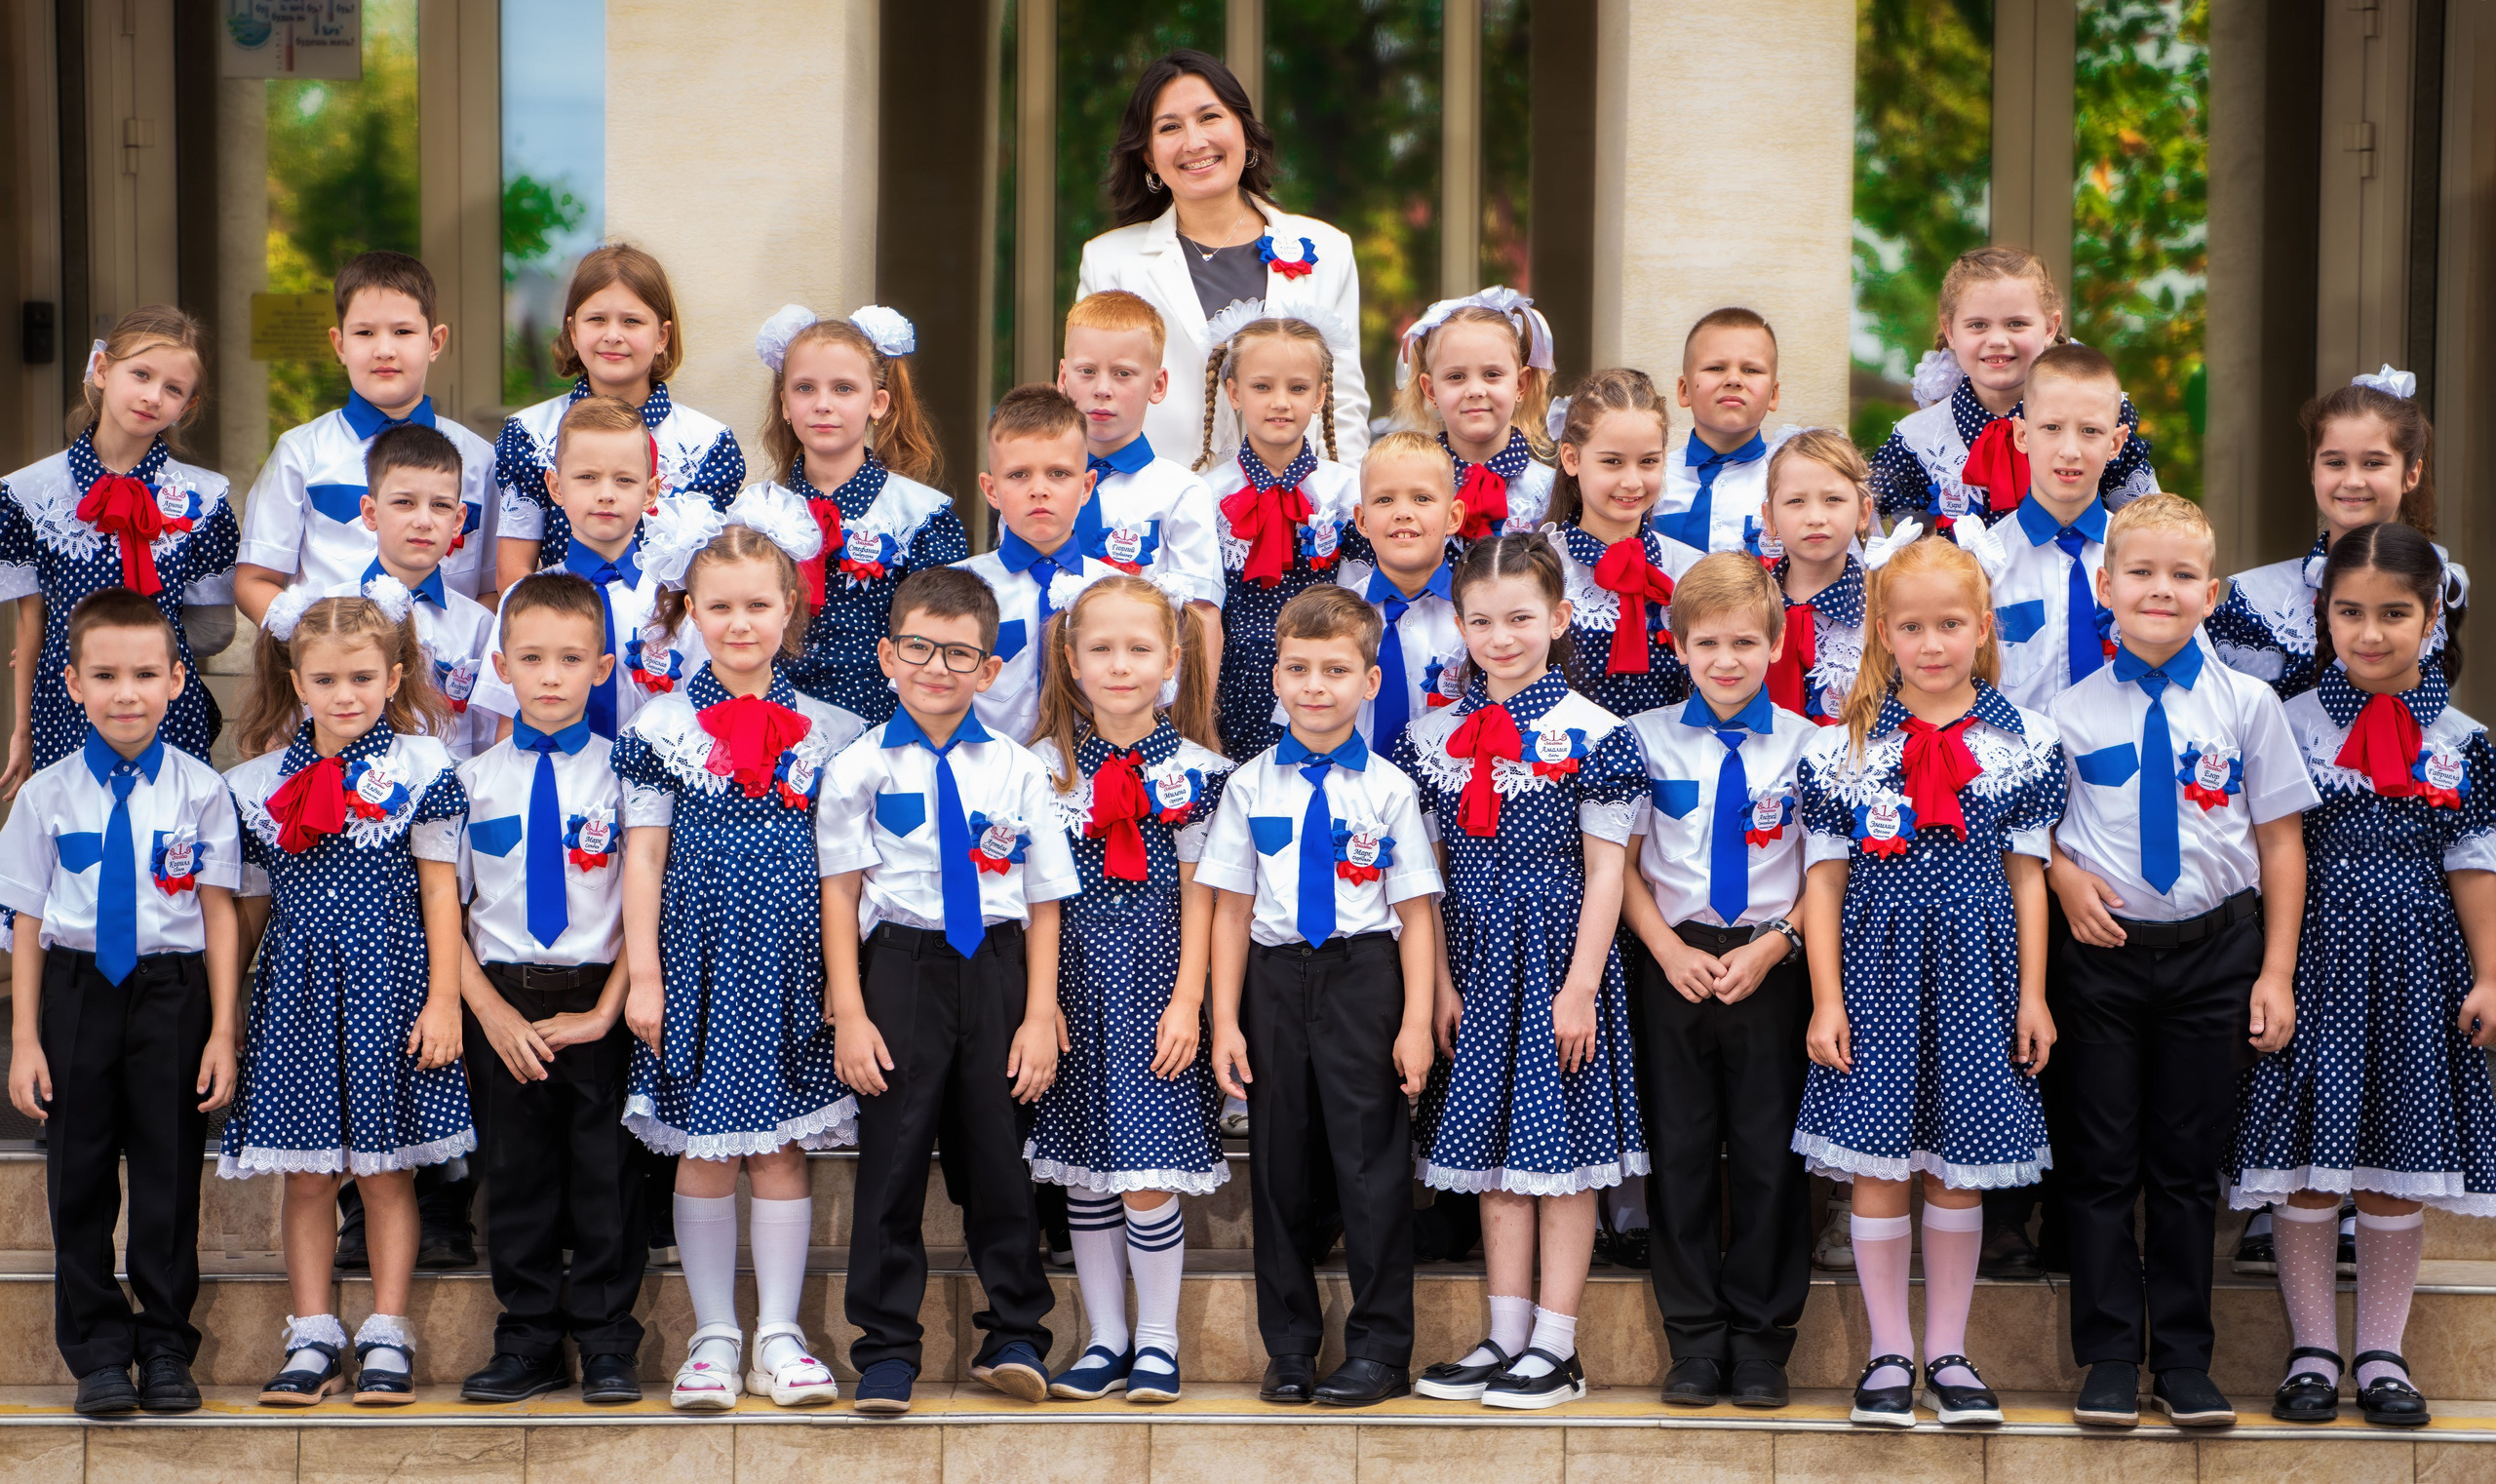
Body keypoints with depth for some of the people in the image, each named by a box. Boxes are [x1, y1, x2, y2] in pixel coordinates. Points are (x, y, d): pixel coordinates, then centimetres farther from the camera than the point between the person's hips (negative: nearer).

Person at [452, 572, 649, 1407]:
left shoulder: (622, 774, -1)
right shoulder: (474, 780, 4)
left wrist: (606, 1010, -10)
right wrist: (490, 1009, -5)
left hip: (600, 999, -2)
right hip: (501, 1000, 2)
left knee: (604, 1174, 2)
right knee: (515, 1174, 7)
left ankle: (606, 1345, 12)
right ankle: (528, 1342, 16)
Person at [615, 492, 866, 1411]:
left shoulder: (827, 730, 6)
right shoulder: (663, 725, 1)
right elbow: (643, 858, 2)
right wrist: (642, 974, -3)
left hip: (793, 963, 1)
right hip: (700, 958, -1)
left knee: (782, 1146, 4)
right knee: (704, 1150, 2)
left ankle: (778, 1336, 11)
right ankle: (714, 1336, 11)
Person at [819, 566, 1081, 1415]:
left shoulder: (1018, 773, 3)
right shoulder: (861, 768, 0)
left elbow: (1043, 902, 5)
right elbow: (840, 893, 0)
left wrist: (1040, 1016, -1)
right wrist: (849, 1012, -6)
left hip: (997, 969, 1)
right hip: (901, 967, -1)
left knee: (998, 1155, 8)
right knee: (892, 1160, 0)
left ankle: (1014, 1337, 22)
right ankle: (886, 1351, 10)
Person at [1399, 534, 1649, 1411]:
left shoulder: (1591, 735, -7)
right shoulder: (1433, 737, 5)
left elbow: (1605, 870, -8)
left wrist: (1580, 986, -12)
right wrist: (1439, 980, 1)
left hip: (1556, 954, -4)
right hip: (1477, 960, 4)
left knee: (1559, 1147, 0)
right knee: (1491, 1147, 9)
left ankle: (1555, 1347, 6)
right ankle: (1506, 1335, 17)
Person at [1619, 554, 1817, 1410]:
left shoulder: (1806, 745, 1)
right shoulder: (1648, 738, 3)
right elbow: (1619, 860, 4)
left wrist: (1773, 946, -11)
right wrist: (1669, 948, -8)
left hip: (1769, 965, -1)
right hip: (1673, 961, 1)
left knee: (1768, 1149, 1)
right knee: (1680, 1146, 3)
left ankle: (1761, 1341, 11)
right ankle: (1695, 1340, 11)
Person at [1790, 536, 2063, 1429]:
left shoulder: (2025, 743, 4)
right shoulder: (1841, 746, 1)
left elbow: (2027, 875, 7)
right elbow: (1824, 881, 3)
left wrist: (2032, 993, 4)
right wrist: (1826, 999, -3)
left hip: (1976, 970, 1)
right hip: (1876, 965, -1)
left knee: (1960, 1169, 5)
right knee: (1879, 1165, 0)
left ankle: (1948, 1353, 16)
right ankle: (1889, 1355, 10)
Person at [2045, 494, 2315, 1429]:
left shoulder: (2247, 705, -1)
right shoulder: (2069, 709, -2)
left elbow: (2280, 841, 2)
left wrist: (2276, 973, -2)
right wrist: (2064, 877, -11)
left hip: (2216, 949, 0)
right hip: (2105, 948, 0)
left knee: (2189, 1164, 8)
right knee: (2101, 1160, 4)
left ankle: (2185, 1360, 17)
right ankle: (2110, 1358, 13)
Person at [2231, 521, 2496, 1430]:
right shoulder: (2291, 725, 0)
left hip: (2412, 960, 1)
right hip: (2315, 955, -1)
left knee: (2397, 1168, 6)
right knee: (2305, 1161, -1)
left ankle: (2382, 1354, 14)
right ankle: (2313, 1349, 10)